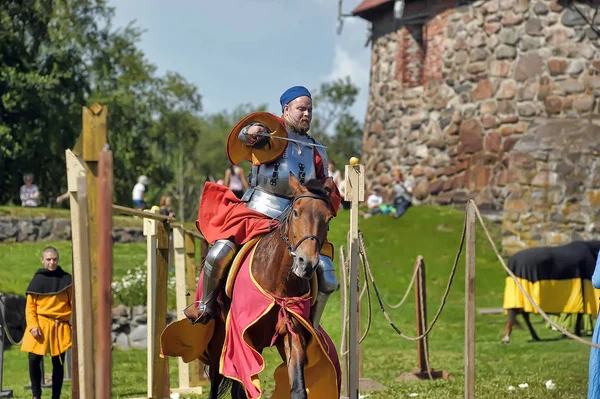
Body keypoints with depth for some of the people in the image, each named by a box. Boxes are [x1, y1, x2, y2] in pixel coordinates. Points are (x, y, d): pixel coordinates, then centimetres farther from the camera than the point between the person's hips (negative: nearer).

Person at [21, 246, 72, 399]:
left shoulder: (66, 279, 5)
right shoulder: (37, 280, 4)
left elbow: (74, 304, 4)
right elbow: (30, 307, 2)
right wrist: (33, 326, -11)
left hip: (60, 327, 1)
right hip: (40, 326, -1)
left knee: (58, 363, 3)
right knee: (34, 360, -10)